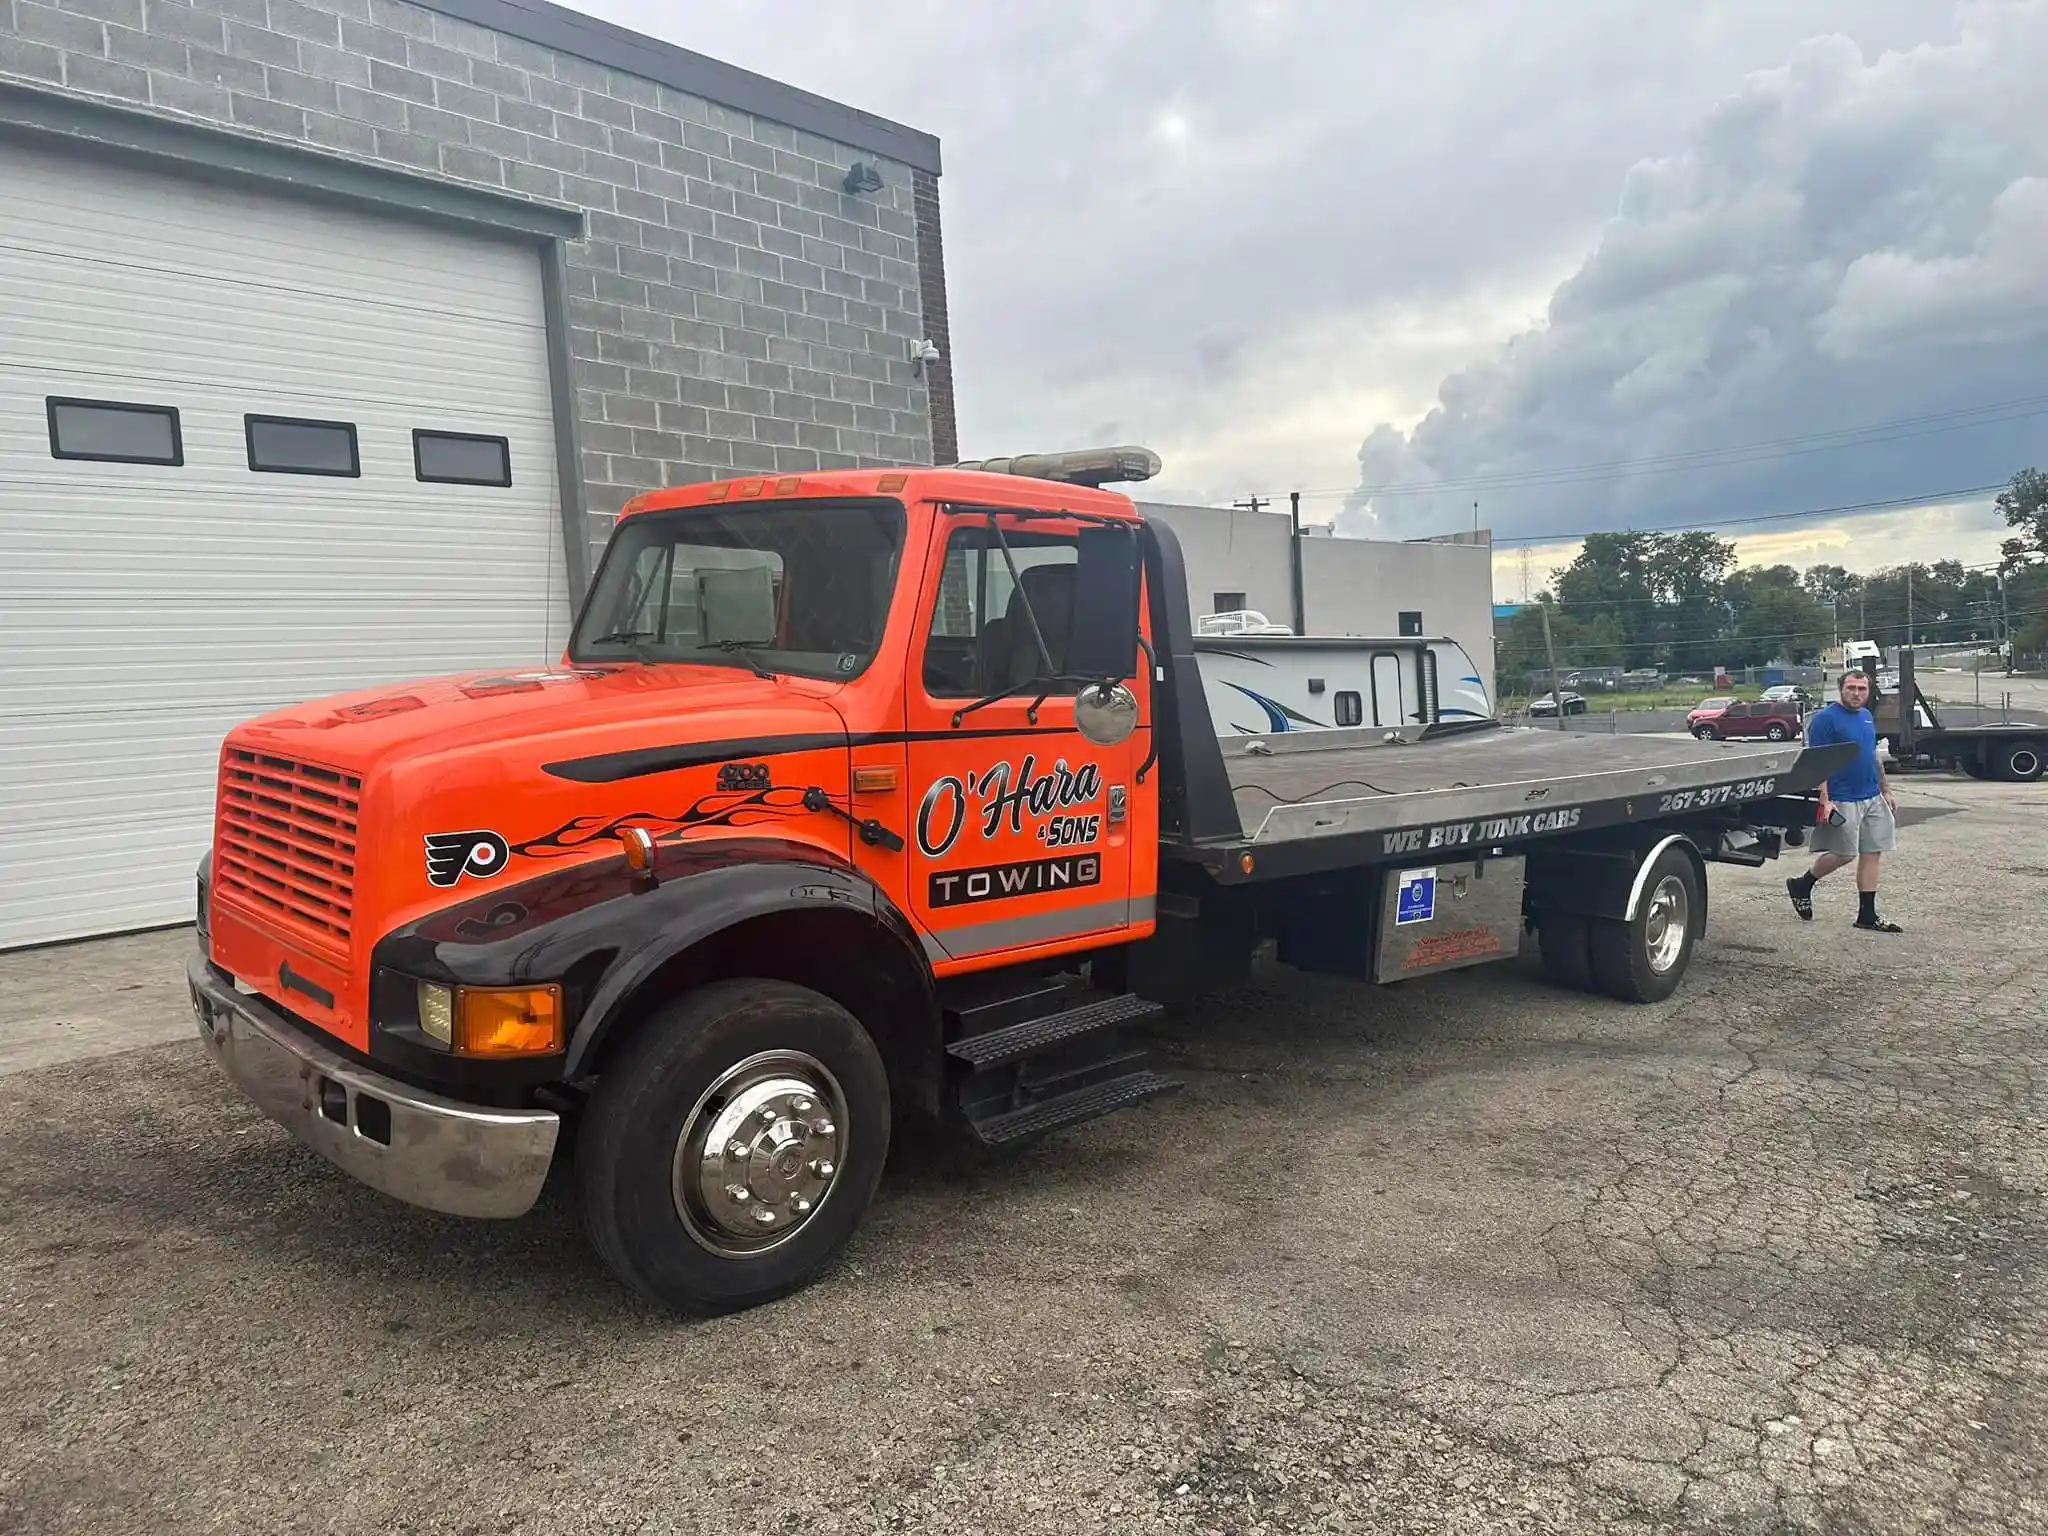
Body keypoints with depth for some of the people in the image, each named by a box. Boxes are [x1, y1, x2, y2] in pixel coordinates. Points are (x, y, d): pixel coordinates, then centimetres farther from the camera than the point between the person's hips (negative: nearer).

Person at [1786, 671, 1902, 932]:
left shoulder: (1867, 717, 14)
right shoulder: (1826, 719, -11)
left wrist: (1886, 790, 20)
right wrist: (1824, 800, -22)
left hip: (1872, 798, 8)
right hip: (1842, 800, -8)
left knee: (1872, 854, 5)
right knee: (1844, 854, -4)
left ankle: (1867, 915, 9)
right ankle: (1802, 885, 19)